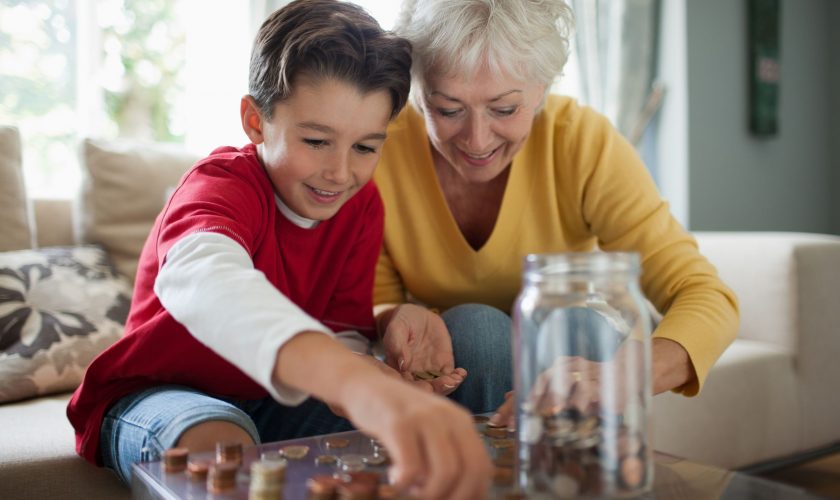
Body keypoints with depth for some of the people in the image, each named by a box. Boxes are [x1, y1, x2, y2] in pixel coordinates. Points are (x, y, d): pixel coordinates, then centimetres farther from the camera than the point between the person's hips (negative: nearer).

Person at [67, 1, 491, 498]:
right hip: (160, 395, -4)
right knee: (221, 444, -37)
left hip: (273, 401, 5)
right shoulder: (222, 184, -26)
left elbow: (345, 331, -8)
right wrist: (354, 383, -70)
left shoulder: (363, 204, -7)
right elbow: (203, 278, -51)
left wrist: (367, 379, -35)